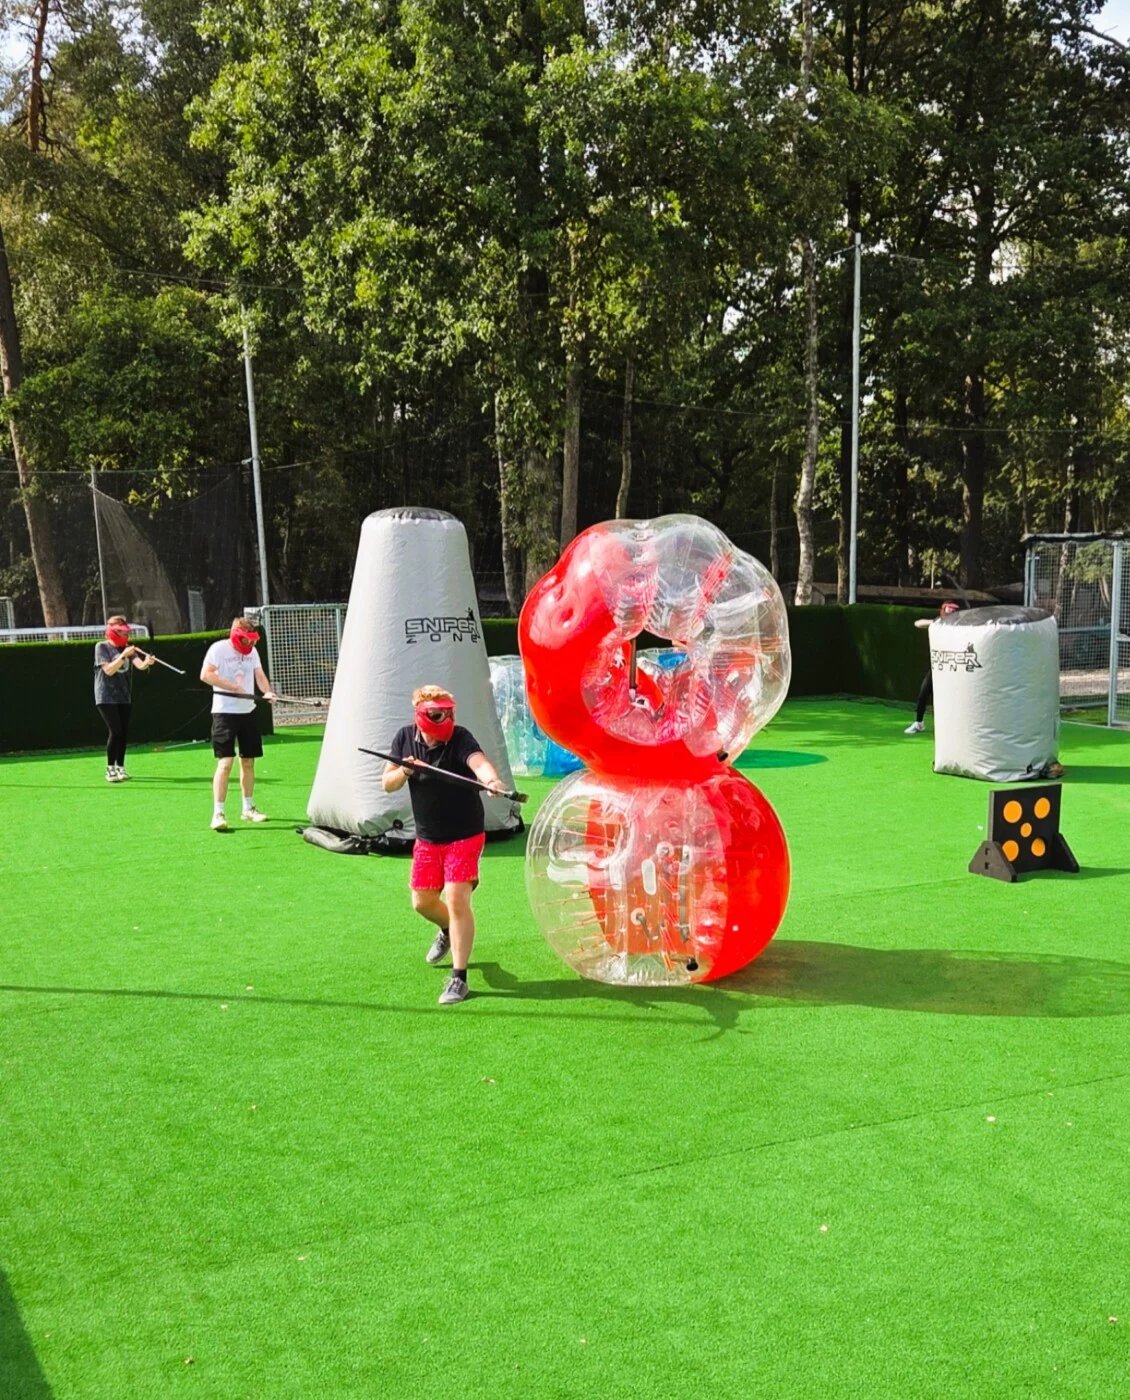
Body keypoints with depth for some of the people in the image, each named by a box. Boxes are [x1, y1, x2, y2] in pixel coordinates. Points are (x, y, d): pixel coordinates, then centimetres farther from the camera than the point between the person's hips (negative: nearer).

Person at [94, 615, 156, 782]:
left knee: (124, 733, 5)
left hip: (123, 697, 5)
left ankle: (120, 767, 17)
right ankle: (110, 769, -3)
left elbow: (139, 665, -9)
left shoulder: (127, 648, 8)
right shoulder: (102, 647, -5)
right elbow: (109, 670, -16)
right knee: (115, 731, -13)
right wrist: (124, 656, -25)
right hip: (106, 697, -5)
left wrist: (146, 663, -32)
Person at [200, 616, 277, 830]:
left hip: (247, 711, 7)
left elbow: (259, 675, 11)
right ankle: (218, 813, -10)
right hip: (225, 712, -7)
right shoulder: (219, 648, -9)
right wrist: (233, 687, -20)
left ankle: (248, 808, 24)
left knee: (248, 761, 12)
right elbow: (205, 674, -19)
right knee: (225, 763, -12)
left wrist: (267, 691, -10)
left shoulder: (252, 651, 12)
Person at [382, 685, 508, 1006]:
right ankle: (449, 931, 49)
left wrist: (492, 780, -65)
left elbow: (478, 762, -43)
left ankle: (459, 978, -4)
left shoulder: (460, 738, -21)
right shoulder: (405, 738, -4)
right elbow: (387, 784, 1)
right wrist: (404, 771, -21)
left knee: (456, 900, -15)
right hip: (427, 837, 6)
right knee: (422, 901, 14)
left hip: (465, 835, -5)